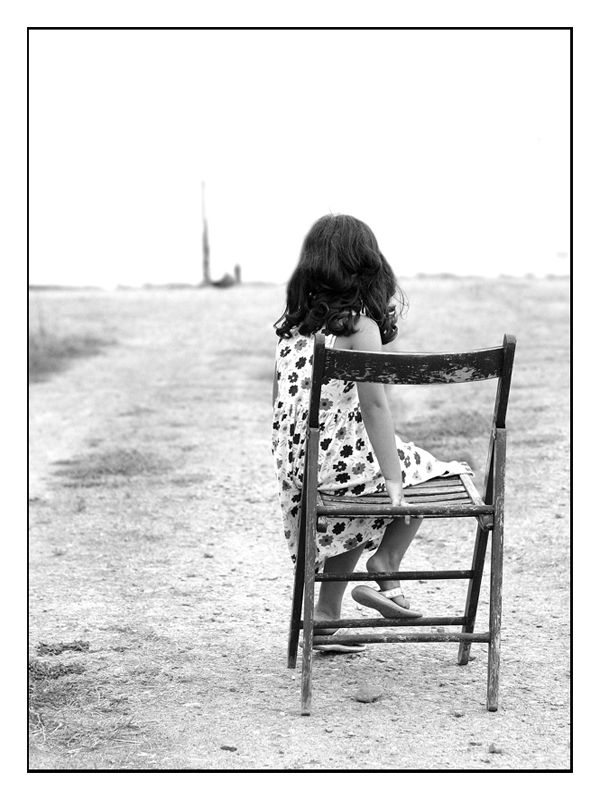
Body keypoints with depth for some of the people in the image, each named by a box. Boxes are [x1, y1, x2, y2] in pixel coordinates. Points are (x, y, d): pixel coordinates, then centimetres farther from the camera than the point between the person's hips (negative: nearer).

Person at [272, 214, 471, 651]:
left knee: (356, 517, 31)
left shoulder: (293, 321, 6)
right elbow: (374, 407, -18)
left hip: (295, 464, 7)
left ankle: (327, 615, 31)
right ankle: (384, 569, 9)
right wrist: (393, 482, -16)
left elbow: (280, 399, 12)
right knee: (424, 470, 17)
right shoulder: (359, 324, -14)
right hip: (342, 461, -7)